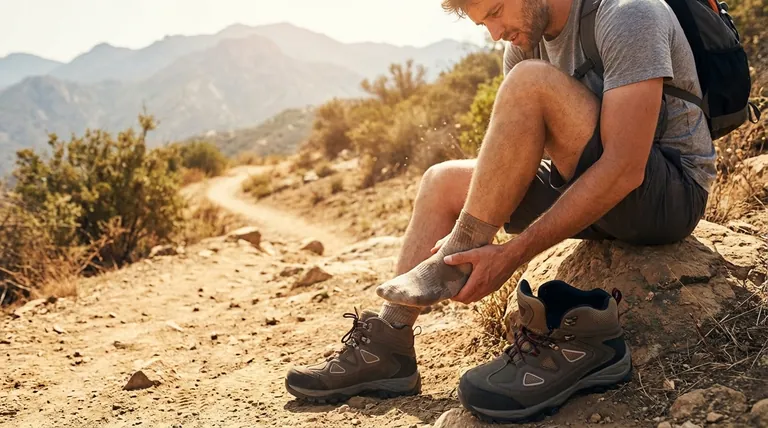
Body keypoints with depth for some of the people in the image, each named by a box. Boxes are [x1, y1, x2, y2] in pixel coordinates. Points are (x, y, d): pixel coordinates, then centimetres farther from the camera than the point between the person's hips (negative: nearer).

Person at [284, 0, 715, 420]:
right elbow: (509, 161, 5)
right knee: (442, 182, 3)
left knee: (530, 83, -27)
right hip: (595, 190, 8)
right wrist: (471, 243, -11)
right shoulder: (527, 41, 5)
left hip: (674, 193, -8)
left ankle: (454, 263, -16)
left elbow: (624, 170, -27)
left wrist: (511, 255, -28)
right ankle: (388, 348, -1)